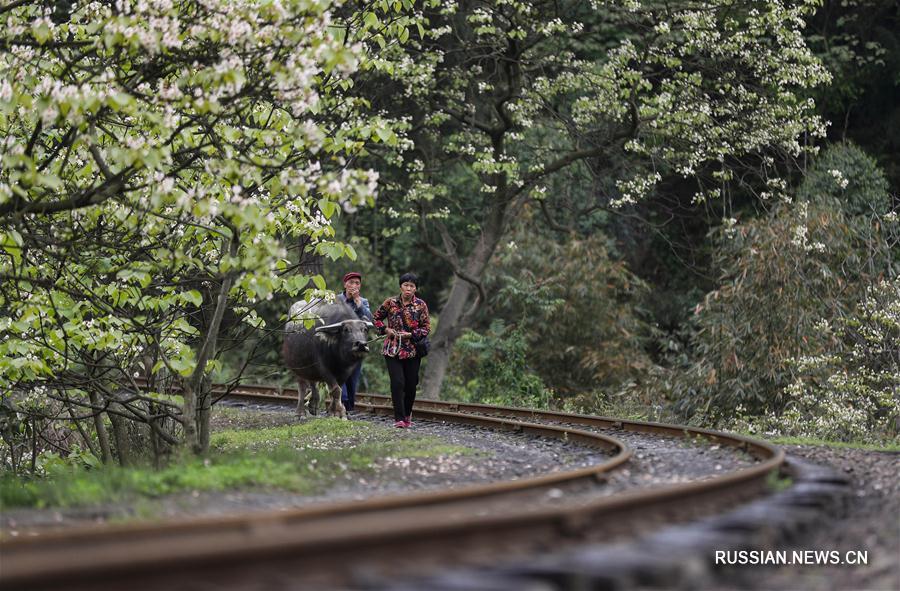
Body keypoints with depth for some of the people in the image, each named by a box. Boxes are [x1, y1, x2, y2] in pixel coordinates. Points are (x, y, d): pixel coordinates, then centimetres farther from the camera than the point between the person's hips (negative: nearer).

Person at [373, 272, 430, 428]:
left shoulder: (420, 305, 0)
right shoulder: (390, 303, 0)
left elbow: (426, 328, 1)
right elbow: (377, 318, 13)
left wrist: (410, 335, -12)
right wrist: (386, 329, -4)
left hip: (413, 350, 1)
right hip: (392, 350, -1)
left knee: (411, 385, 6)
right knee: (398, 383, -11)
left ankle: (407, 415, 28)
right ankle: (399, 418, -7)